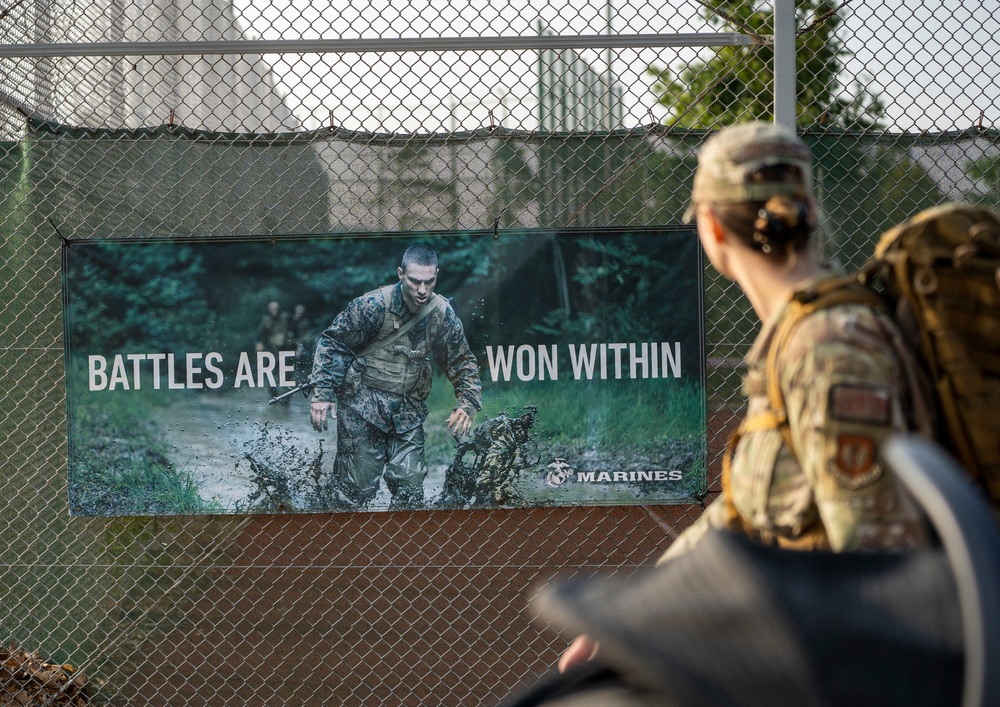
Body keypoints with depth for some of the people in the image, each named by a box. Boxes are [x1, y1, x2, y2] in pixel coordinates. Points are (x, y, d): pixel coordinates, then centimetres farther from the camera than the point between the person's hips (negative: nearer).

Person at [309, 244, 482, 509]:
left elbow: (462, 363, 10)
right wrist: (322, 394, -12)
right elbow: (332, 343, -6)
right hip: (362, 407, -4)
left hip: (408, 411, 4)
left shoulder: (443, 315, -2)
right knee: (360, 488, -6)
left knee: (410, 486, -3)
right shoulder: (373, 306, -14)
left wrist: (467, 405, -4)